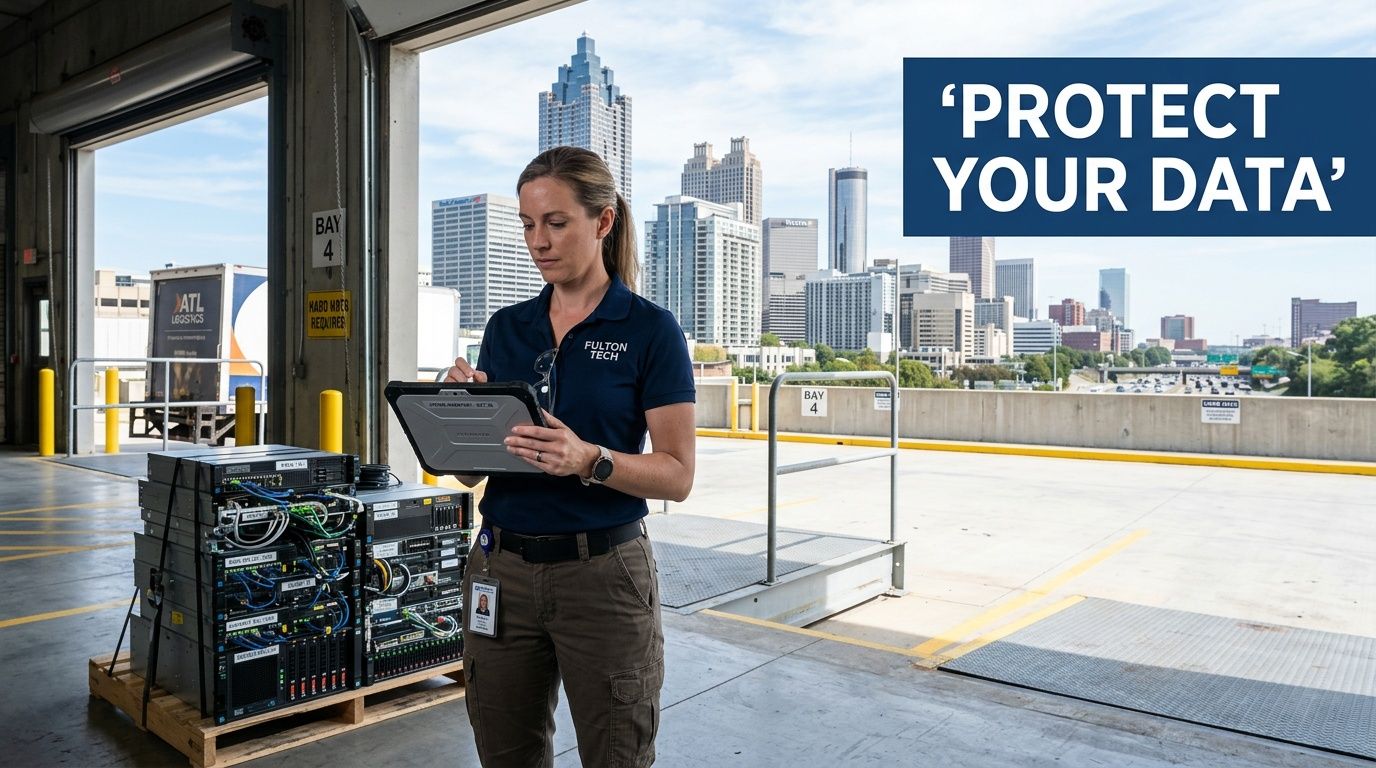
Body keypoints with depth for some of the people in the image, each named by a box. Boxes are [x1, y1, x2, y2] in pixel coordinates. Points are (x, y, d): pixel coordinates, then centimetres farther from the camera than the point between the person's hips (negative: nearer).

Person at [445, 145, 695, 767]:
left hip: (603, 572, -4)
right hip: (501, 568, 5)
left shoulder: (650, 329, -6)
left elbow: (677, 475, -10)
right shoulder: (505, 327, 7)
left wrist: (590, 460, -26)